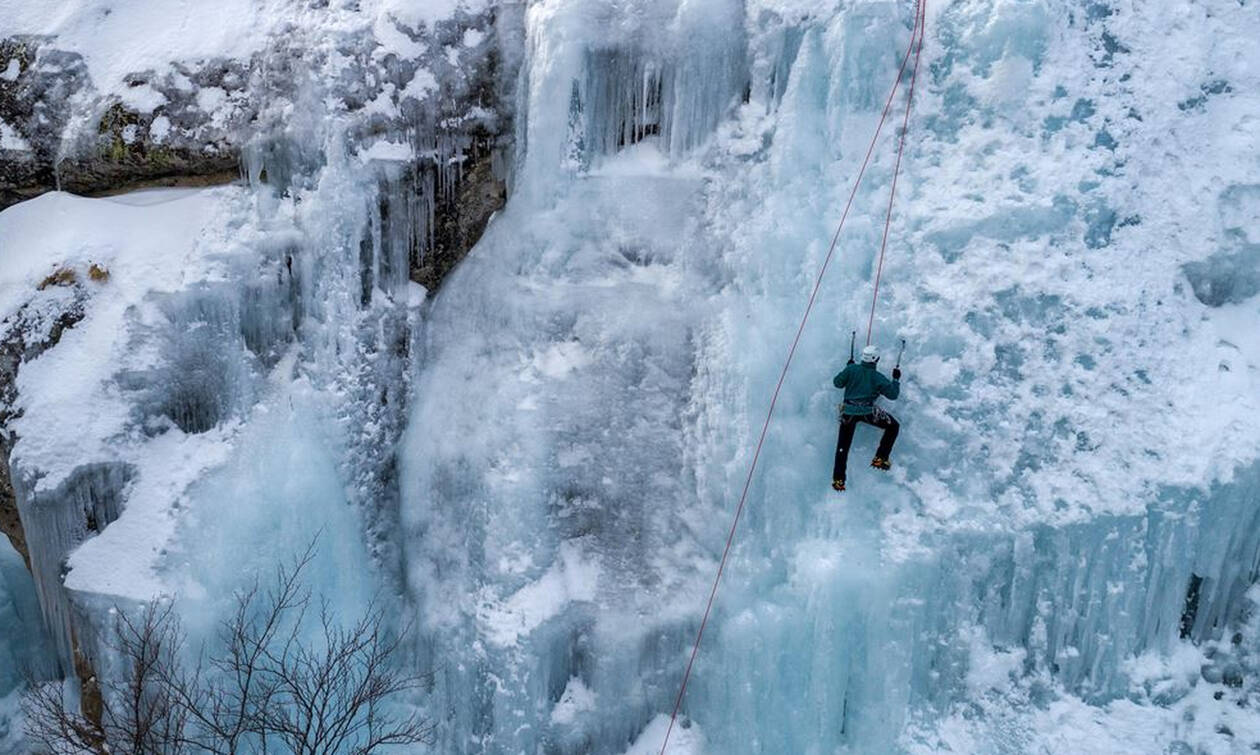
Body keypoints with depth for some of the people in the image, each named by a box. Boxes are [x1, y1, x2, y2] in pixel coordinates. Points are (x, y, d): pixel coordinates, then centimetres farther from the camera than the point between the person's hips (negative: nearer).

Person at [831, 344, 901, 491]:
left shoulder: (851, 369, -2)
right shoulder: (878, 377, -6)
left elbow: (837, 383, 8)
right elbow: (893, 394, 0)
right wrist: (896, 379, 15)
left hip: (848, 412, 3)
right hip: (868, 412, -3)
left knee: (843, 446, 9)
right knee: (893, 426, 18)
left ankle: (838, 479, 6)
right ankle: (880, 458, 12)